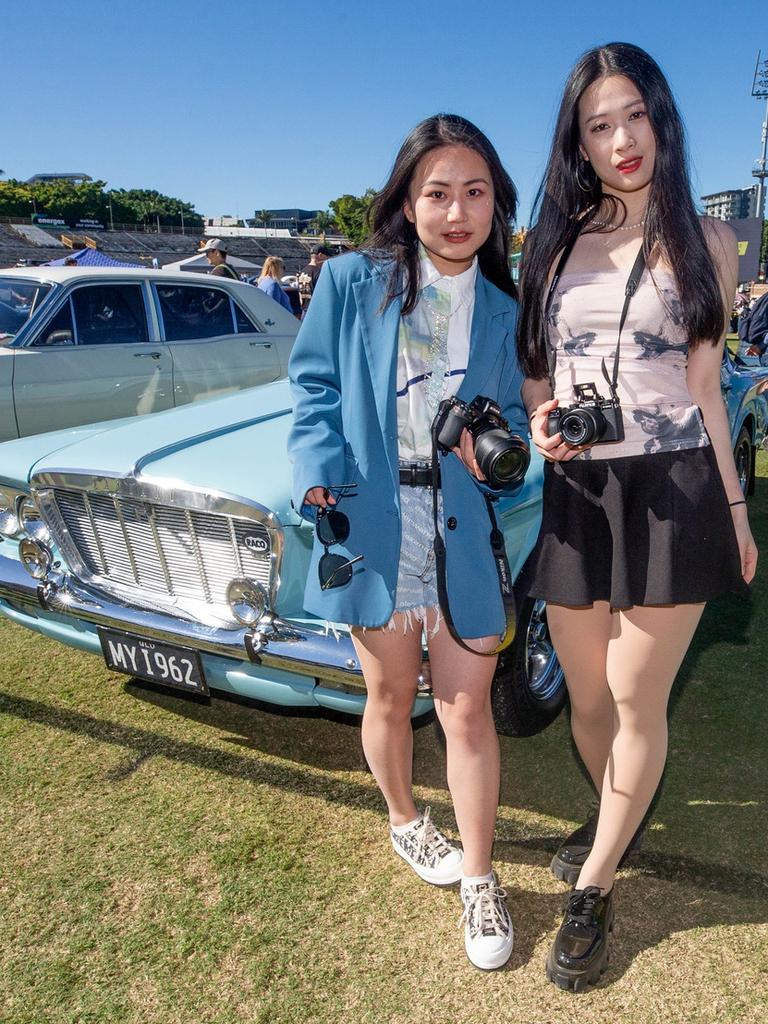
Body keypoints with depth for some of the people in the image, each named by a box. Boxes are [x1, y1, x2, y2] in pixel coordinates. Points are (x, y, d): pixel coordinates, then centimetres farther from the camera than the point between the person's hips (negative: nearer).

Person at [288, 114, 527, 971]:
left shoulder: (503, 311, 5)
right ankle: (404, 821, 44)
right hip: (372, 524, -1)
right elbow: (313, 389, -1)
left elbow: (514, 415, 10)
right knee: (390, 697, 15)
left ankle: (479, 879, 26)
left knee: (467, 708, 5)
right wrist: (322, 484, -15)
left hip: (464, 529, 1)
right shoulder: (351, 282, -1)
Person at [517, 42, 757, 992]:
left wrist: (736, 509, 6)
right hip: (576, 495, 3)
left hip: (673, 492, -2)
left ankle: (592, 890, 19)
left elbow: (703, 385, 6)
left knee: (637, 696, 1)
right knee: (586, 692, 12)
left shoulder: (705, 242, 5)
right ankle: (619, 817, 41)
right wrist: (540, 422, -9)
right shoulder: (553, 240, 10)